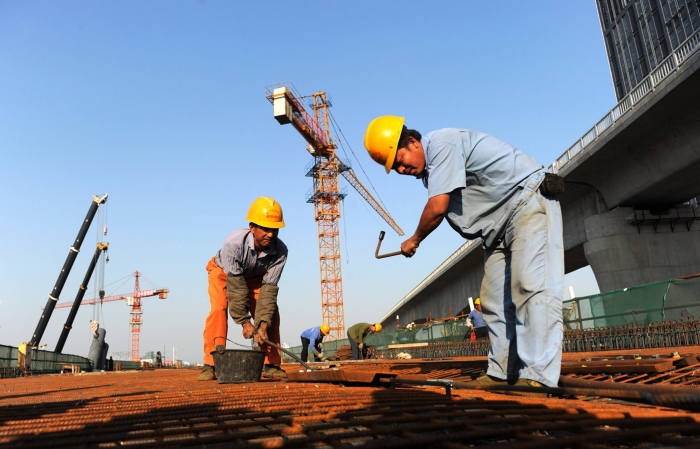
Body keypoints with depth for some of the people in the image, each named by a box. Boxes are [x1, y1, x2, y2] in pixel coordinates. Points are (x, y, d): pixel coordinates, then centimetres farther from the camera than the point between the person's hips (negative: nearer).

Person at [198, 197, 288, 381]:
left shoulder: (280, 251, -32)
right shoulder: (234, 242, -42)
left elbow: (269, 288, -28)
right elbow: (235, 285, -36)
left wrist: (263, 323, -37)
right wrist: (245, 321, -36)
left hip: (255, 277, 3)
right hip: (224, 272, -3)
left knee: (271, 311, -12)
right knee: (218, 309, -24)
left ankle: (271, 364, -3)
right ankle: (211, 365, -20)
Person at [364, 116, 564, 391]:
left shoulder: (442, 143, -18)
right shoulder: (429, 172, 12)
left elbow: (437, 208, -22)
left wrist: (414, 241, -6)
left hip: (529, 202, -10)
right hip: (500, 226, 10)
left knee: (531, 285, -20)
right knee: (495, 299, 5)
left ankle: (538, 376, -24)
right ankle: (502, 373, 7)